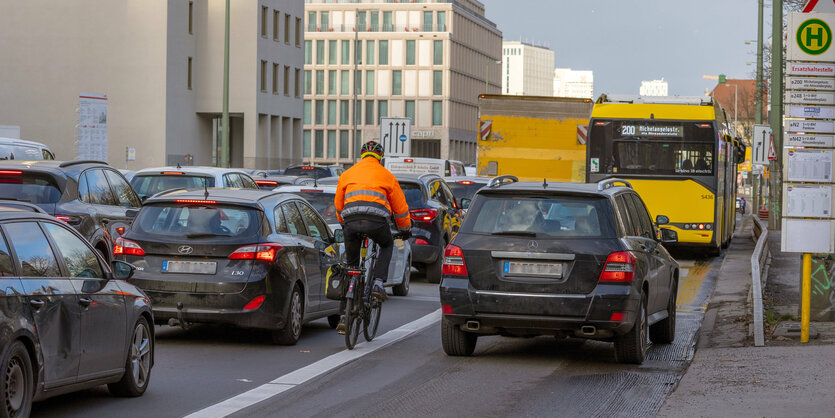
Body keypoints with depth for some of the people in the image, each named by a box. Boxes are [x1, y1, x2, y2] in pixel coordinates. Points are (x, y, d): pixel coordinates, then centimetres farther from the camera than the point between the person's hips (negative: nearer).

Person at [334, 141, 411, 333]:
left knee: (351, 266, 15)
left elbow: (338, 205, 32)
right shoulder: (386, 175, 18)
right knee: (387, 245, 32)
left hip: (350, 222, 2)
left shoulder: (346, 175, 24)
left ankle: (345, 317, 10)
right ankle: (378, 284, 11)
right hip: (376, 221, -2)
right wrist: (405, 229, 41)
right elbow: (400, 206, 25)